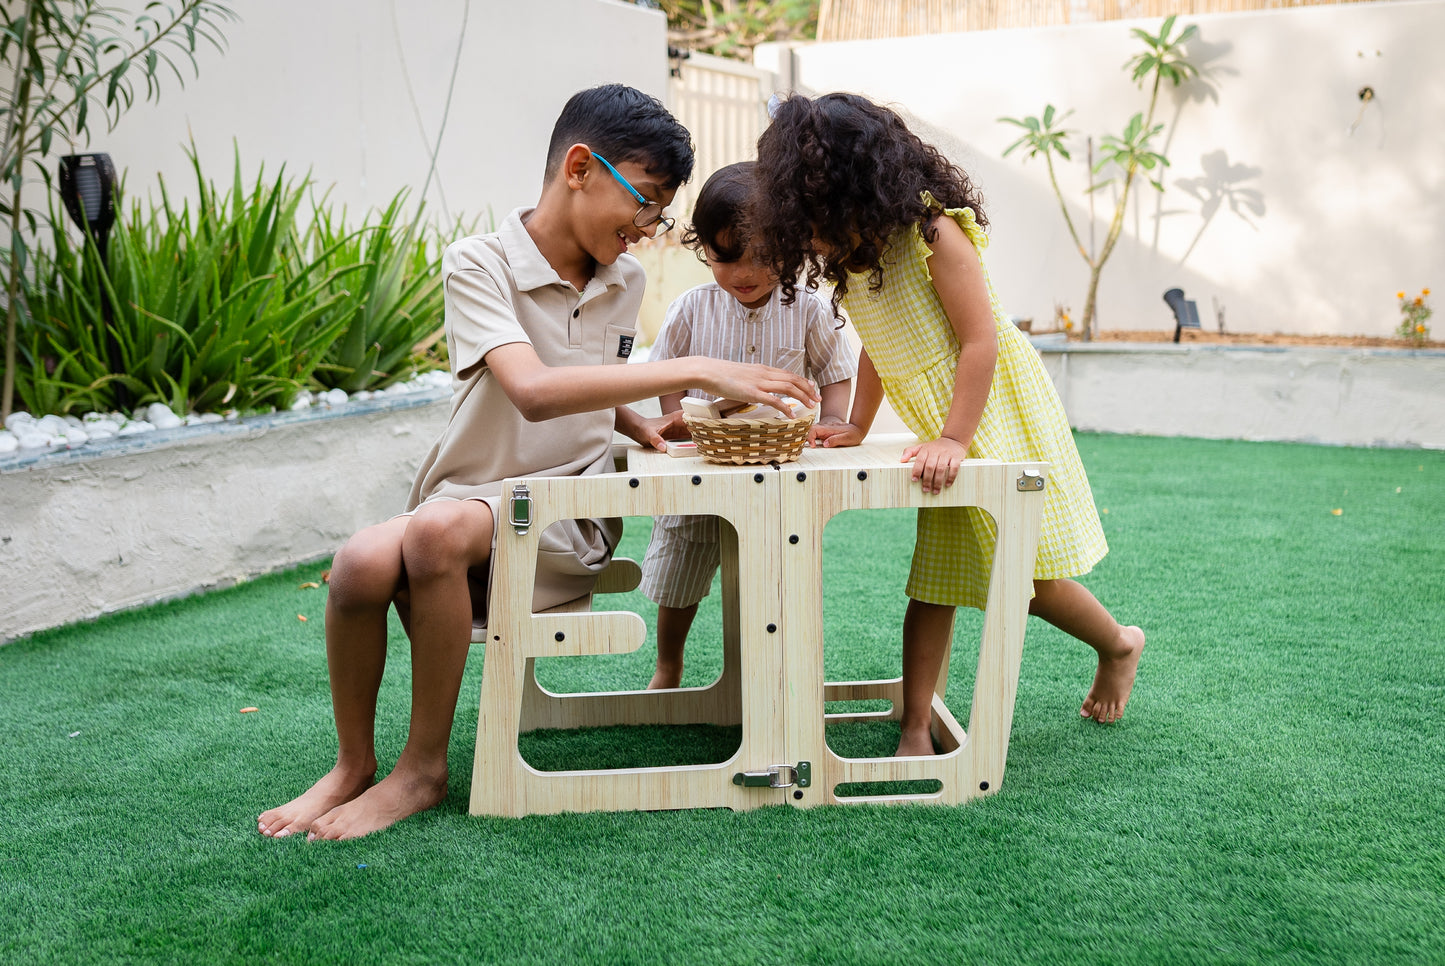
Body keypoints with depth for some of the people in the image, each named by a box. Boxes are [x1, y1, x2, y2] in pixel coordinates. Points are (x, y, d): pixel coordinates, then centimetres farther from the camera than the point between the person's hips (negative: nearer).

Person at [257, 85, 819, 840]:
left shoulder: (623, 282, 8)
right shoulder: (479, 263, -10)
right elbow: (534, 390, -28)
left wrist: (637, 424, 6)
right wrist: (695, 372, -32)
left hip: (568, 516, 1)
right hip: (470, 495, -1)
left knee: (438, 529, -33)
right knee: (362, 564, -33)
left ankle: (424, 769, -16)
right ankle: (353, 765, -5)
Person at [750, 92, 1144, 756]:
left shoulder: (933, 232, -20)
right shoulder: (849, 253, 4)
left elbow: (981, 341, -22)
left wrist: (954, 438, -25)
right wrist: (857, 426, 15)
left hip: (997, 410, -7)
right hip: (940, 436, 7)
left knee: (1028, 573, -3)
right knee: (932, 583, 4)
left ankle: (1119, 646, 25)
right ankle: (914, 732, 6)